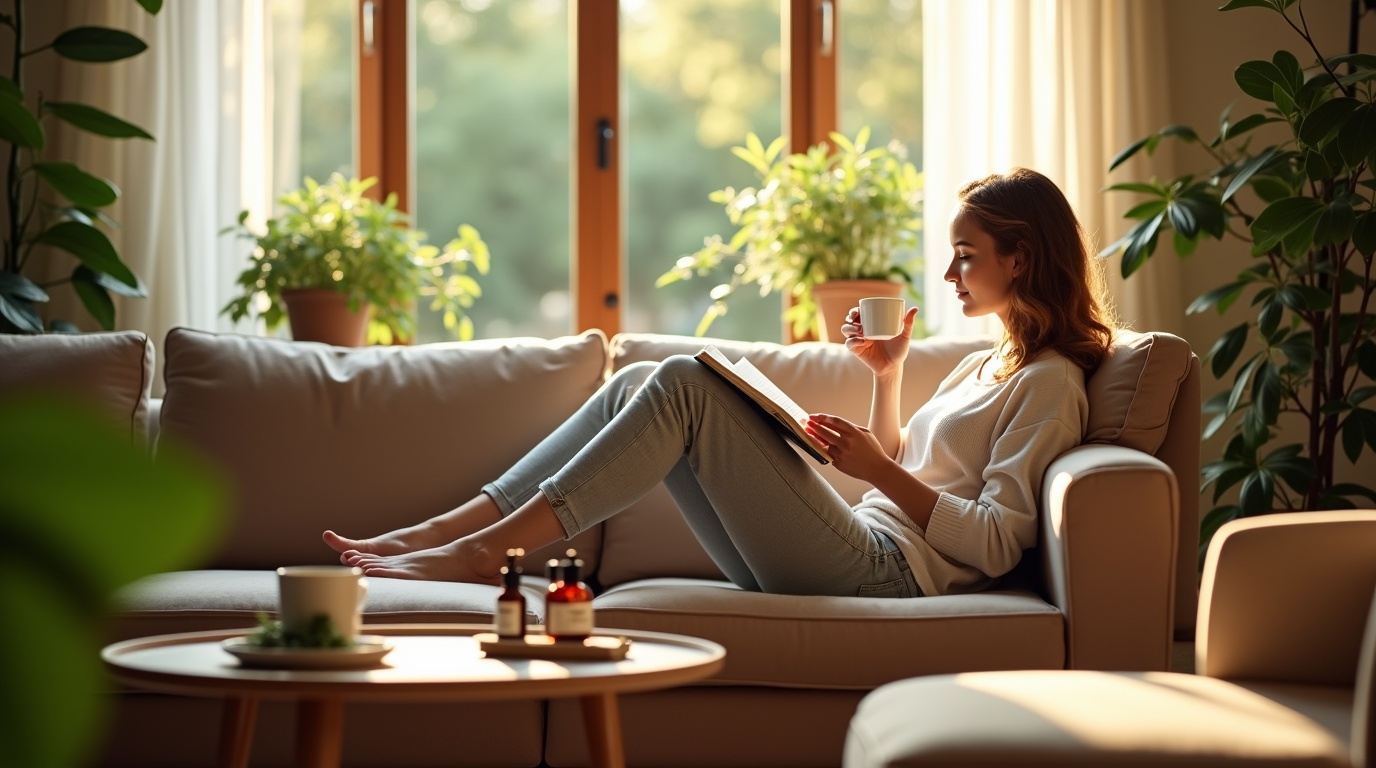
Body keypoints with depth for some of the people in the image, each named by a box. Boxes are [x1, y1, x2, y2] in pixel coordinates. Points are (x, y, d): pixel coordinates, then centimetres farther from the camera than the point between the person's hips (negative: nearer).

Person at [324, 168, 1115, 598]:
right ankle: (441, 533, -12)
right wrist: (890, 372, 20)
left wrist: (879, 471, -15)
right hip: (856, 551, 9)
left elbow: (998, 541, -11)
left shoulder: (1050, 384, -1)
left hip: (889, 568, -9)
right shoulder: (986, 364, 27)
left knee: (687, 383, -20)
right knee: (642, 383, -2)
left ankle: (485, 548, -24)